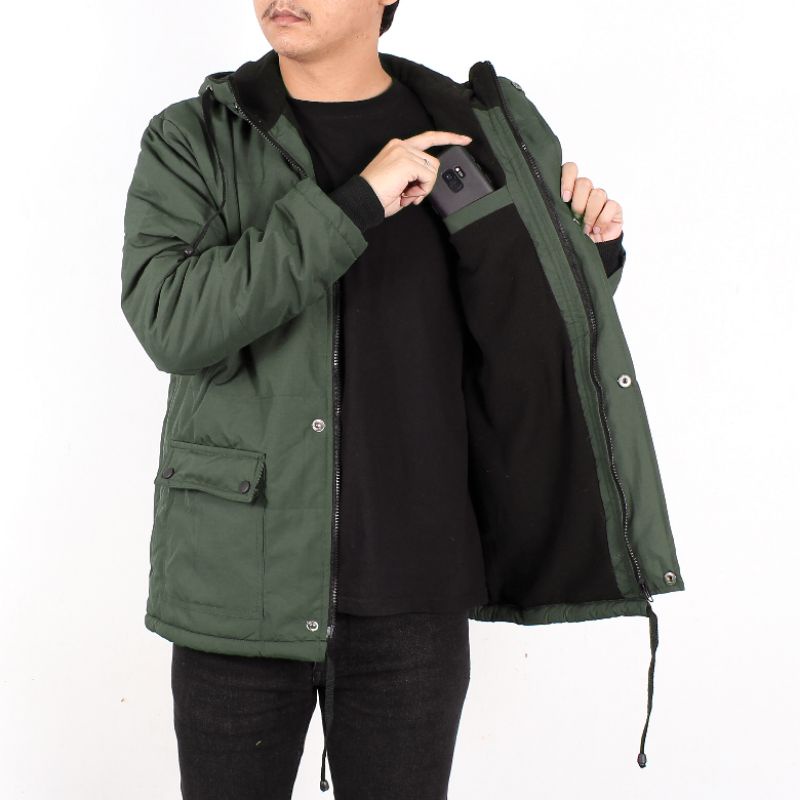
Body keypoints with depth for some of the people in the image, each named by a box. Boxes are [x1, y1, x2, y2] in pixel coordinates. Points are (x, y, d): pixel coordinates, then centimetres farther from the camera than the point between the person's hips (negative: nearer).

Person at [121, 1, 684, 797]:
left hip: (408, 590, 1)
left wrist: (590, 246, -5)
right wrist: (356, 201, -21)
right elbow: (170, 320, -19)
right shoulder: (189, 141, -1)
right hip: (240, 581, -1)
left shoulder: (464, 135, 4)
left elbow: (530, 338, 14)